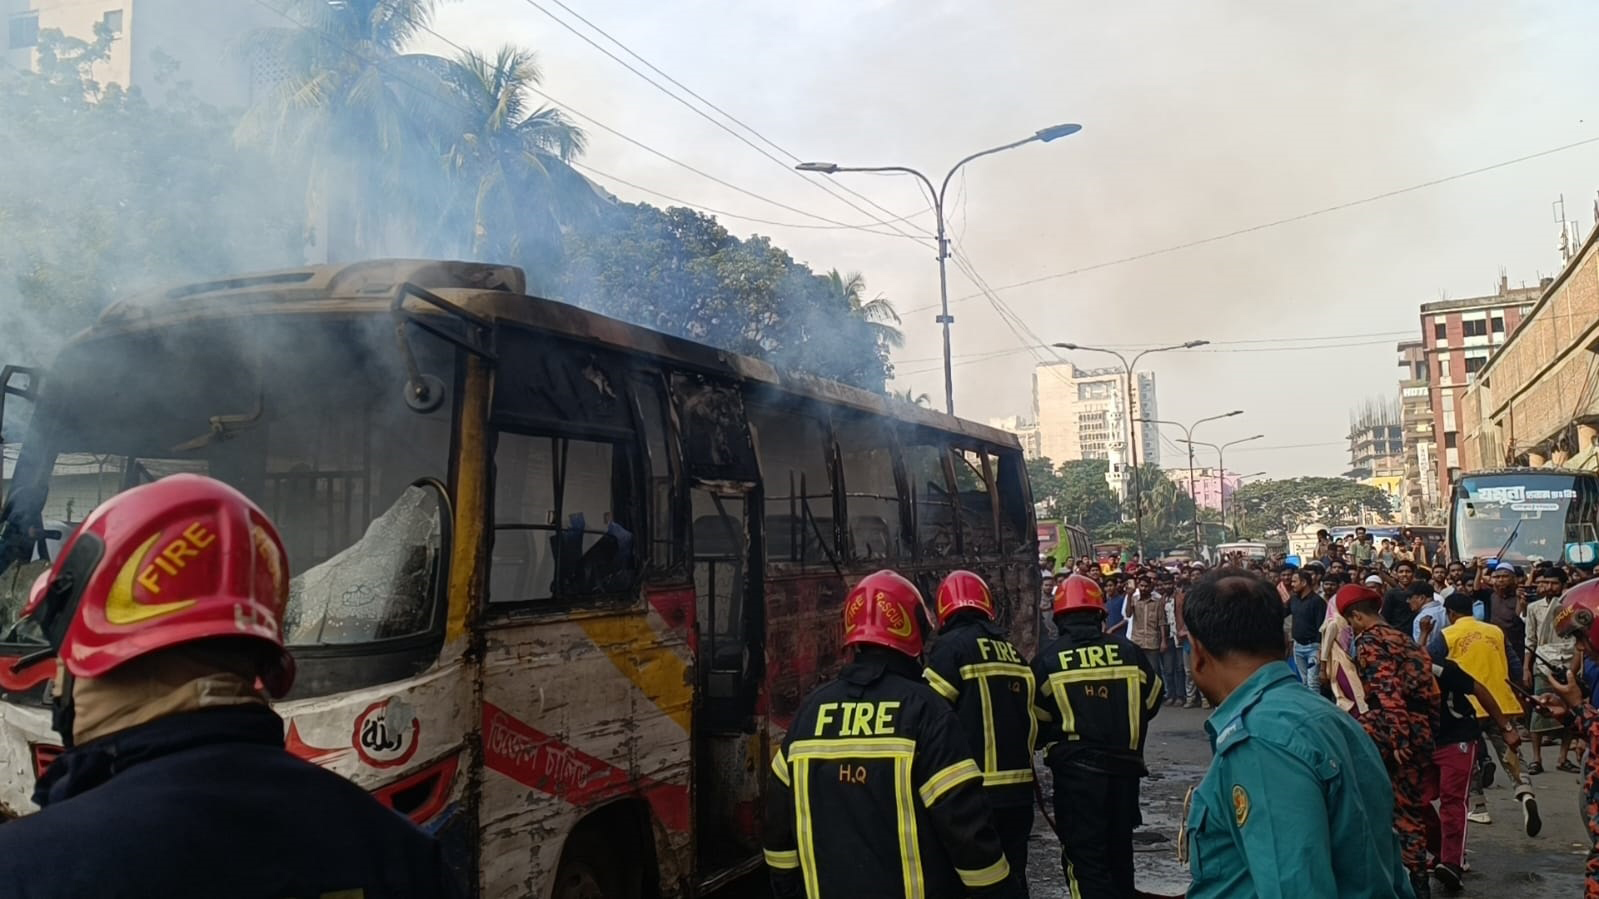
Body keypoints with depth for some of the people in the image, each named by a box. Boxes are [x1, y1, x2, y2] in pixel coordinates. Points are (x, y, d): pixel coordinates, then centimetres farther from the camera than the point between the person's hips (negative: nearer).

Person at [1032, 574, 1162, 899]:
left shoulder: (1047, 659, -6)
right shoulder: (1129, 651, 0)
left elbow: (1036, 722, 1)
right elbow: (1152, 702, 13)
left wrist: (1051, 743, 22)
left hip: (1076, 771, -4)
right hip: (1125, 768, 4)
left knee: (1085, 859, 2)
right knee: (1119, 850, 21)